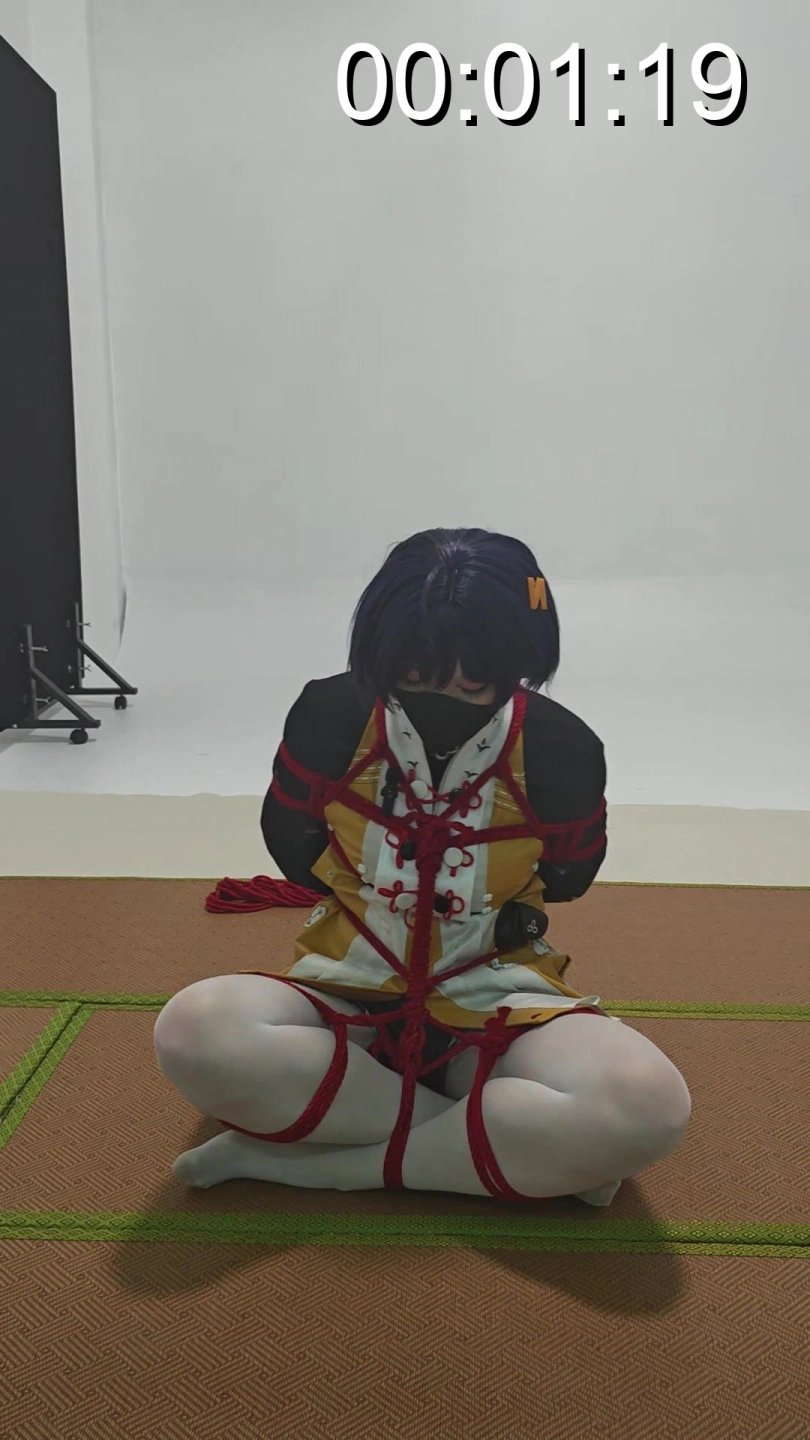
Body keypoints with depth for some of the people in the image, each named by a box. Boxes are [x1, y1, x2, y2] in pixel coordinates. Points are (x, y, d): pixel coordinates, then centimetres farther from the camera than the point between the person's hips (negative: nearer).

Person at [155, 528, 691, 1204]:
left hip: (499, 1007, -1)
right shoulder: (331, 716, -13)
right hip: (344, 995, 2)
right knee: (192, 1032, -32)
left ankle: (314, 1159, -20)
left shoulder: (560, 748, -13)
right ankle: (542, 1152, -20)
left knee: (648, 1104, -32)